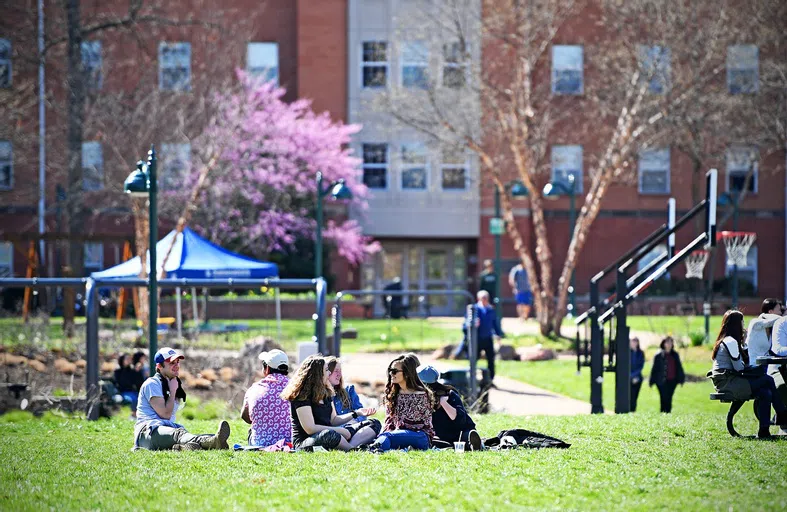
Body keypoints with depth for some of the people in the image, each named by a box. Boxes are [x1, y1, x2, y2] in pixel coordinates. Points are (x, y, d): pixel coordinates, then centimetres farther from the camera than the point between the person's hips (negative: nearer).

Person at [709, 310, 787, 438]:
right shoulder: (731, 341, -11)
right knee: (768, 380, -12)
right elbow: (739, 367, -14)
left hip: (724, 382, 10)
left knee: (765, 393, -2)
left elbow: (746, 362, 20)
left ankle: (764, 431, -5)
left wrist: (743, 343, 12)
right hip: (727, 383, -10)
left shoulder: (727, 340, 20)